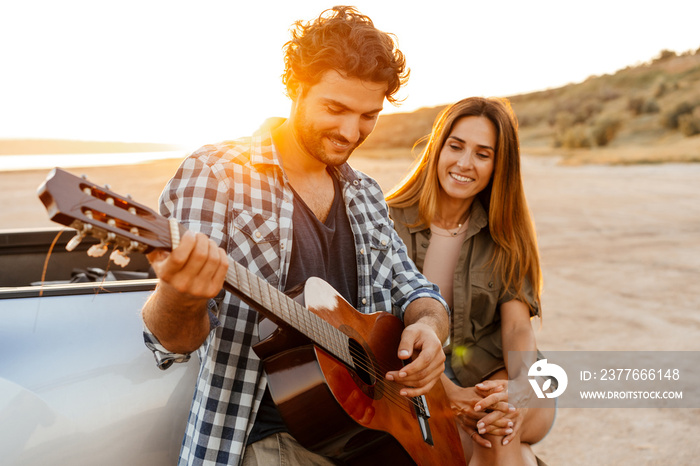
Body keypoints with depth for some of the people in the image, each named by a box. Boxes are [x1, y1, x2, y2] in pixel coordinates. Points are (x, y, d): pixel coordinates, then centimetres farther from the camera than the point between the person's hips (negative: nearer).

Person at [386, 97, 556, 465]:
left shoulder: (503, 237, 7)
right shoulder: (389, 223, -2)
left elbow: (517, 326, -4)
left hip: (490, 372, 2)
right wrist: (448, 392, -24)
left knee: (500, 430, -31)